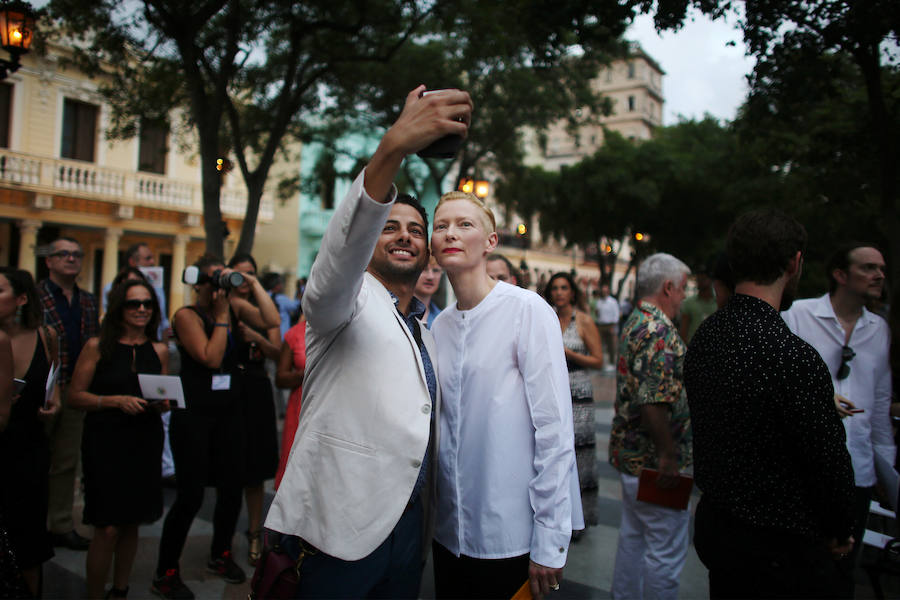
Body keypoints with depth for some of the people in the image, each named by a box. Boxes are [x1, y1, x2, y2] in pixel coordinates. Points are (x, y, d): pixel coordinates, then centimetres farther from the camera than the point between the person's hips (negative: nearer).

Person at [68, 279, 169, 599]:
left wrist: (163, 403, -4)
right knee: (107, 529, -6)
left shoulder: (159, 350, 8)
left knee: (131, 524, 11)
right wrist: (116, 400, -16)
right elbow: (75, 396, -4)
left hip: (144, 443, 4)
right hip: (105, 443, -3)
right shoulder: (97, 347, -2)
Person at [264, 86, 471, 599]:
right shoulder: (347, 301, -5)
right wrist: (393, 147, -43)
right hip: (342, 525, -6)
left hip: (410, 528, 7)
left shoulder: (426, 336, 16)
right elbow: (343, 245, -29)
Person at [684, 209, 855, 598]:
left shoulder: (703, 336, -3)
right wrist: (840, 533, 0)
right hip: (779, 548, -7)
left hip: (713, 523, 7)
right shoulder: (794, 358, -27)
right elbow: (830, 461, -19)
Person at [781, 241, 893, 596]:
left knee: (844, 567, 14)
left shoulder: (880, 330, 11)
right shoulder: (798, 315, -6)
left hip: (858, 470, 5)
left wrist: (886, 463, 17)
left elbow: (881, 403, 17)